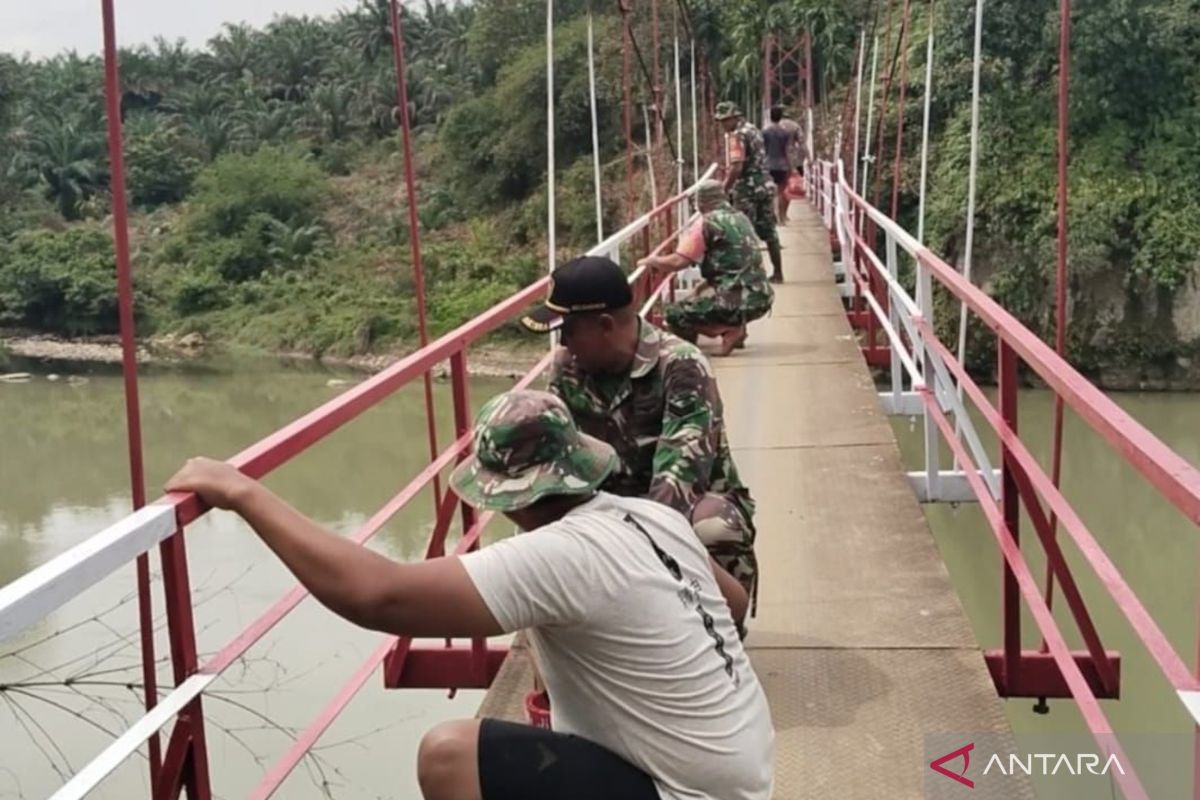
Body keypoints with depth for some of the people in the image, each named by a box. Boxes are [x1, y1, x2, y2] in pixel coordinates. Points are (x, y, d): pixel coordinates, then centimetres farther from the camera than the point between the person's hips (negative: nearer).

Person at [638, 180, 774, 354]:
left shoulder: (707, 222, -6)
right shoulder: (740, 218, 17)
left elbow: (678, 262, -12)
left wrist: (651, 261, 6)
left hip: (738, 300, -8)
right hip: (762, 297, 8)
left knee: (674, 314, -1)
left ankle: (730, 329, -8)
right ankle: (734, 326, 12)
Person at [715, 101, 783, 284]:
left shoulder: (736, 135, -13)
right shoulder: (754, 130, 15)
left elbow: (736, 167, -23)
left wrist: (724, 189, -19)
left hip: (746, 190, -8)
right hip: (765, 185, 8)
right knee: (769, 231, 13)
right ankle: (778, 273, 18)